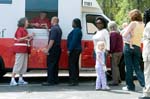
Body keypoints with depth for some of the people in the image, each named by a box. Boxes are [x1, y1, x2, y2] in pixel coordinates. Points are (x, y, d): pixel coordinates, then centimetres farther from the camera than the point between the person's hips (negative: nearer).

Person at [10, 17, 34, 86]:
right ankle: (12, 80, -10)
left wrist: (30, 37, 8)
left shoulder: (24, 30, 19)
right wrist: (27, 36, -20)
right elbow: (19, 39, -18)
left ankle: (20, 79, 13)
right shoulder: (20, 29, -8)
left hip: (24, 50, 9)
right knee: (18, 64, -11)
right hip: (20, 50, -9)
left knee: (24, 65, 8)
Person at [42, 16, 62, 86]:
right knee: (55, 65, 12)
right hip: (58, 49, 9)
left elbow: (52, 40, -20)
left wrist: (47, 49, -19)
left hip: (53, 49, -9)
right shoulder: (59, 29, 17)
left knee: (50, 65, -7)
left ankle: (50, 81, -8)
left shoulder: (54, 29, -14)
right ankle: (55, 80, 15)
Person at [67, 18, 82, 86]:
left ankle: (73, 81, -11)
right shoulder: (78, 30, 18)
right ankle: (76, 80, 17)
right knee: (75, 65, 13)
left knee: (72, 65, -10)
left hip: (74, 50, -11)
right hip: (77, 49, 11)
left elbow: (74, 41, -21)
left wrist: (69, 50, -20)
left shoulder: (76, 30, -16)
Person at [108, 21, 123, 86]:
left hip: (115, 52, -9)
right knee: (116, 66, 19)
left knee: (114, 66, -5)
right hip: (120, 51, 9)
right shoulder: (118, 33, 15)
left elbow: (113, 44, -19)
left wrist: (110, 51, -16)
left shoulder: (113, 34, -14)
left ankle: (115, 81, -5)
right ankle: (118, 79, 24)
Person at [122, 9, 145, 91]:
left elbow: (124, 35, -12)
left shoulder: (133, 23, -7)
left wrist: (126, 28, 8)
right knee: (137, 67, 8)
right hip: (138, 47, 6)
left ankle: (130, 86, 7)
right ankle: (145, 84, -6)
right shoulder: (142, 25, 12)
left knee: (129, 67, 2)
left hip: (129, 46, -6)